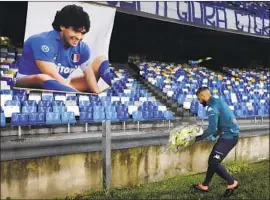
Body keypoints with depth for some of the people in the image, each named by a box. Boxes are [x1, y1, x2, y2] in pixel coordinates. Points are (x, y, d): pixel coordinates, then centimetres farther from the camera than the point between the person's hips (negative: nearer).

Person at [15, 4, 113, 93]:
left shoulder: (81, 48, -6)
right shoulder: (43, 42, -24)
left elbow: (89, 74, -4)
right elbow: (53, 77, -31)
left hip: (59, 88, 6)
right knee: (43, 79, -44)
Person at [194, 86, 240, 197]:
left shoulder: (212, 107, -18)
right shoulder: (217, 101, 13)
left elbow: (212, 128, -22)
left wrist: (201, 137, -6)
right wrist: (215, 134, 17)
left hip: (229, 136, -10)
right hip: (229, 134, 10)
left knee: (214, 162, -6)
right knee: (212, 160, 13)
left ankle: (232, 183, 10)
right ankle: (205, 185, 22)